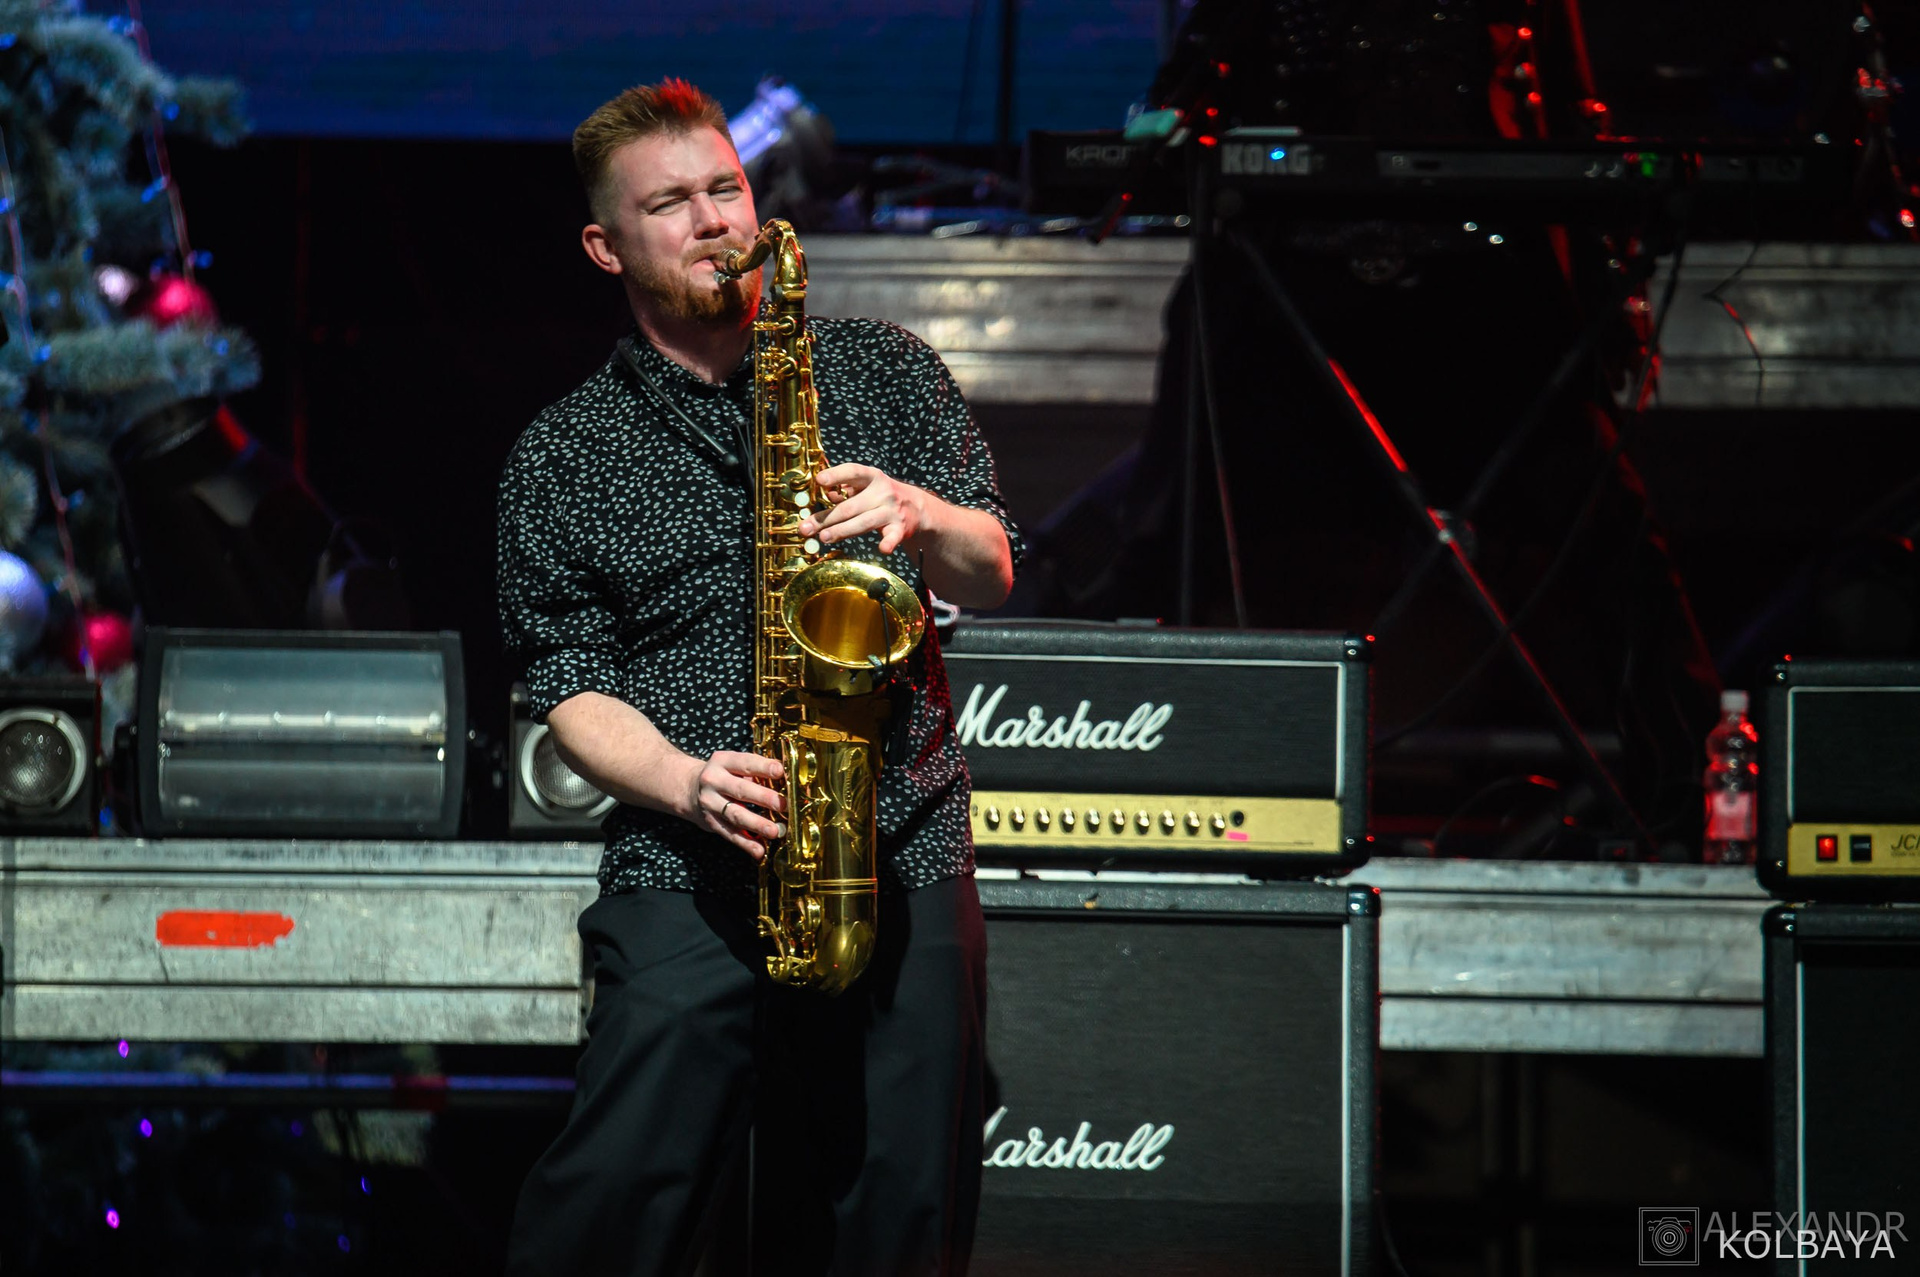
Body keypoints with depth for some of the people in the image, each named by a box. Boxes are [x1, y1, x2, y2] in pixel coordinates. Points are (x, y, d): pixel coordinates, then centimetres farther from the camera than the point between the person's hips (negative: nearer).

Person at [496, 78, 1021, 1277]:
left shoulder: (883, 369, 14)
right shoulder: (564, 456, 8)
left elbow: (991, 574, 12)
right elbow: (570, 684, 4)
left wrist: (919, 518, -11)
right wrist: (688, 783, -15)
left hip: (907, 863, 2)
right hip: (686, 876, -2)